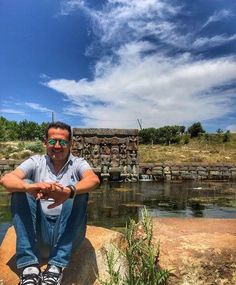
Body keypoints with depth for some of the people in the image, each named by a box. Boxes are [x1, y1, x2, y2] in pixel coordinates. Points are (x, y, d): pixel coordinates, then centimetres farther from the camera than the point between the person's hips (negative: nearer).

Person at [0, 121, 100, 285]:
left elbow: (94, 180, -20)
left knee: (76, 189, -24)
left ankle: (57, 266, -26)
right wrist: (29, 187, -34)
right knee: (22, 187, -17)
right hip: (38, 233, 2)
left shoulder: (78, 164, 4)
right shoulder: (36, 162, 7)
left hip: (69, 234, -1)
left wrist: (68, 192, -41)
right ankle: (29, 266, -23)